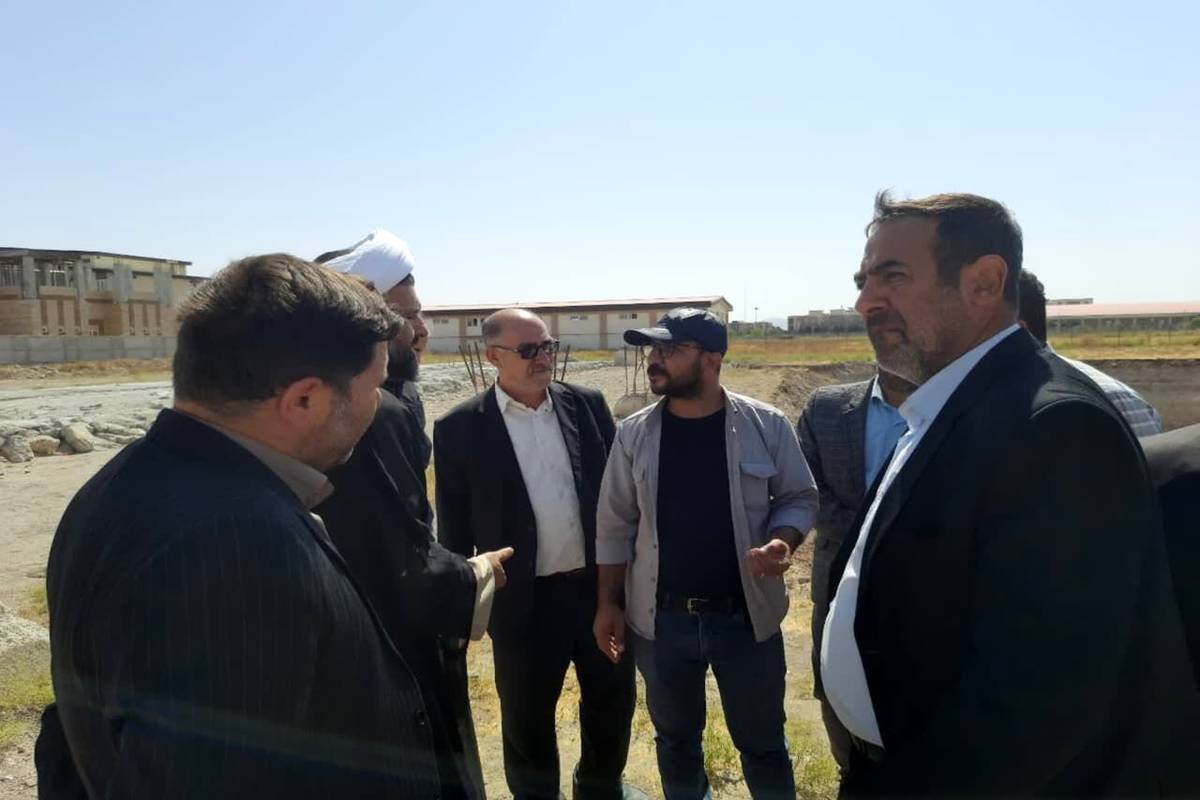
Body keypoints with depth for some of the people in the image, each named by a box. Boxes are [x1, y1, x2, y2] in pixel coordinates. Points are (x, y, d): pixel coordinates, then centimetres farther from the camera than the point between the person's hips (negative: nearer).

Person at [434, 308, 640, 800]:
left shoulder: (587, 405, -1)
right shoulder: (460, 429, -9)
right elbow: (454, 527, -4)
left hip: (601, 583, 3)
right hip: (524, 599, -3)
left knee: (612, 699, 20)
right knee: (527, 718, 15)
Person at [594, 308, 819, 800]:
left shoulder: (767, 426, -9)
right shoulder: (634, 434, -5)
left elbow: (799, 497, 1)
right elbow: (615, 524, 1)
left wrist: (783, 540, -19)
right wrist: (608, 604, 2)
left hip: (747, 616, -1)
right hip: (661, 620, 2)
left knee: (762, 743, 16)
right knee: (675, 740, 21)